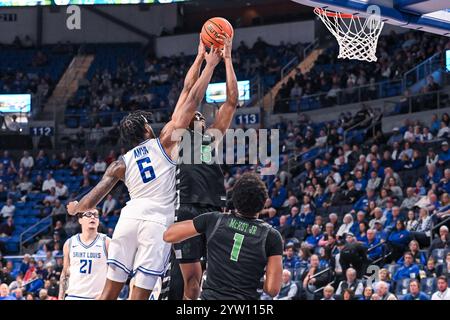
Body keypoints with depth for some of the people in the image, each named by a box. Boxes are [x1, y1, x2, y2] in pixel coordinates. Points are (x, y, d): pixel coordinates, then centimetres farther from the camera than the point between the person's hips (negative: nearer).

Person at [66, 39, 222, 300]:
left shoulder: (121, 164, 16)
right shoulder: (164, 143, 9)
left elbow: (90, 202, 12)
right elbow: (192, 101, 7)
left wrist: (74, 208, 35)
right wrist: (210, 65, 13)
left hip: (130, 218, 3)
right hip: (158, 223, -3)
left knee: (110, 293, 8)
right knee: (139, 296, -3)